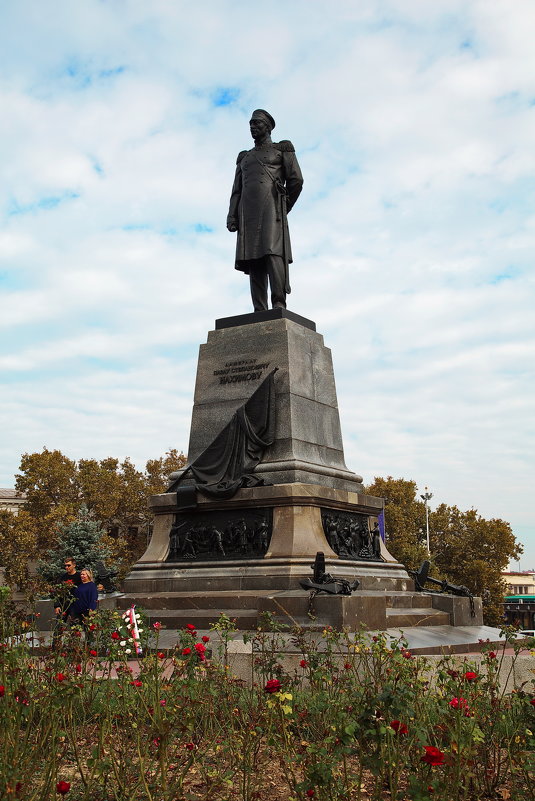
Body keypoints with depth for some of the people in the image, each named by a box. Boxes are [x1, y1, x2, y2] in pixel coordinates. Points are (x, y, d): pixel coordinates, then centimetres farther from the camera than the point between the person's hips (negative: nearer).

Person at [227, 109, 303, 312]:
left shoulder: (283, 149, 16)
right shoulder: (245, 158, 30)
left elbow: (296, 180, 5)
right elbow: (237, 190, 19)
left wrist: (282, 209, 8)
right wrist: (232, 216, 5)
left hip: (271, 208, -4)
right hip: (248, 211, 4)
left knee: (273, 252, -23)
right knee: (253, 261, -8)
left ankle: (279, 305, -29)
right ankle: (260, 312, -14)